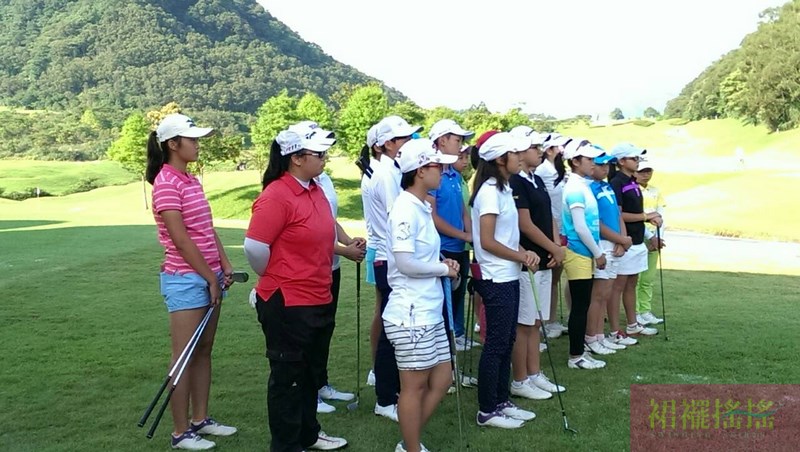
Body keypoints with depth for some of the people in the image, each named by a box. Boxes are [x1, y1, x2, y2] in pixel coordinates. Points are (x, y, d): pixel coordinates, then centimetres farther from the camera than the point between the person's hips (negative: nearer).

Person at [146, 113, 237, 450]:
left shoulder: (192, 181, 12)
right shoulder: (167, 183, -14)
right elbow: (181, 240, -18)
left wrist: (224, 265, 3)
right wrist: (211, 278, -14)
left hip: (208, 277, 9)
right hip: (185, 280, -8)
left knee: (203, 351, 14)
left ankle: (200, 419, 26)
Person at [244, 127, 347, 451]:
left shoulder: (315, 191, 7)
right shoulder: (276, 196, -19)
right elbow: (254, 247, -20)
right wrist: (277, 279, -5)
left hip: (320, 301, 9)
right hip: (287, 305, -8)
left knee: (312, 373, 22)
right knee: (287, 378, 6)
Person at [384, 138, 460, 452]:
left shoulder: (422, 207, 12)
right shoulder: (406, 209, -16)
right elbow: (405, 263, -23)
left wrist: (442, 264, 2)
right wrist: (445, 268, -10)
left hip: (430, 311, 9)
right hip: (411, 314, -9)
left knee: (441, 380, 15)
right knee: (415, 385, 4)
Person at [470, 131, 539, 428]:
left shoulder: (503, 189, 12)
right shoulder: (490, 191, -17)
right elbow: (487, 242, -21)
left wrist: (523, 251, 0)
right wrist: (521, 257, -12)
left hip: (508, 277, 9)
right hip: (496, 279, -9)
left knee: (506, 341, 15)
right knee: (496, 343, -1)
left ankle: (501, 402, 25)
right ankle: (486, 411, 10)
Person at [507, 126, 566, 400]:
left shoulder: (537, 181, 14)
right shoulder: (515, 183, -14)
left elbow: (548, 218, 17)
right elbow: (525, 224, -18)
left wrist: (555, 249, 1)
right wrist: (556, 249, -10)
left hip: (544, 261, 9)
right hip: (526, 263, -9)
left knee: (535, 322, 15)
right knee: (523, 324, 0)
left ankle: (534, 375, 24)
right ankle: (520, 381, 10)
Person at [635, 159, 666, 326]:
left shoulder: (655, 191, 12)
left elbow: (660, 216, 9)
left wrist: (659, 237, -4)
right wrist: (650, 236, -14)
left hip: (654, 239, 6)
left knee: (648, 278, 10)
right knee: (635, 278, -3)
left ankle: (645, 311, 18)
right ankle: (635, 313, 3)